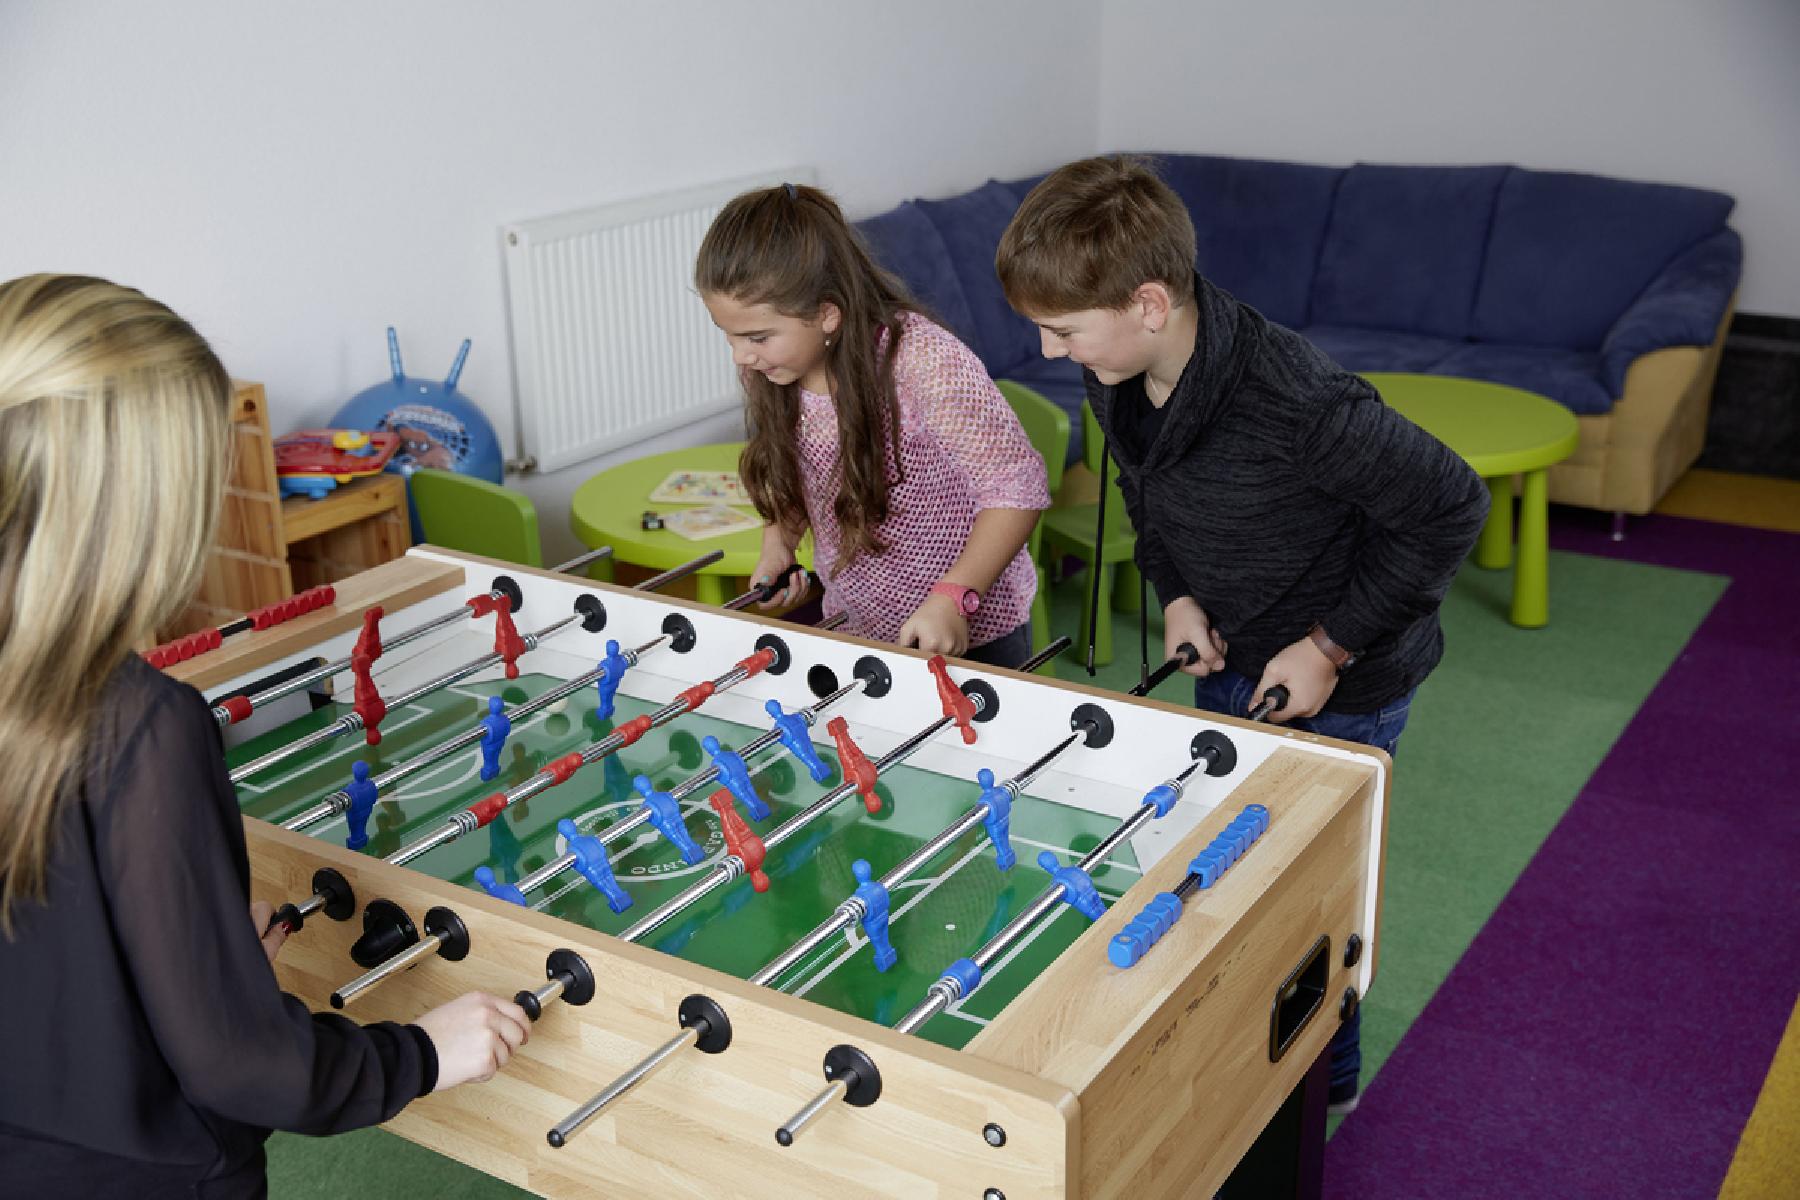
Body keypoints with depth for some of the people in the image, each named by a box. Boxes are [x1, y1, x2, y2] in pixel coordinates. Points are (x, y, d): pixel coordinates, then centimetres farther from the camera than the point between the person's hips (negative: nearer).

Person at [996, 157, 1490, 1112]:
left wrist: (1331, 647, -21)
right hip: (1228, 660, 7)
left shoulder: (1293, 405, -36)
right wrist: (1178, 594, -6)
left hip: (1341, 686, -7)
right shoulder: (1115, 382, -12)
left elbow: (1449, 507, -25)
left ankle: (1319, 1093, 32)